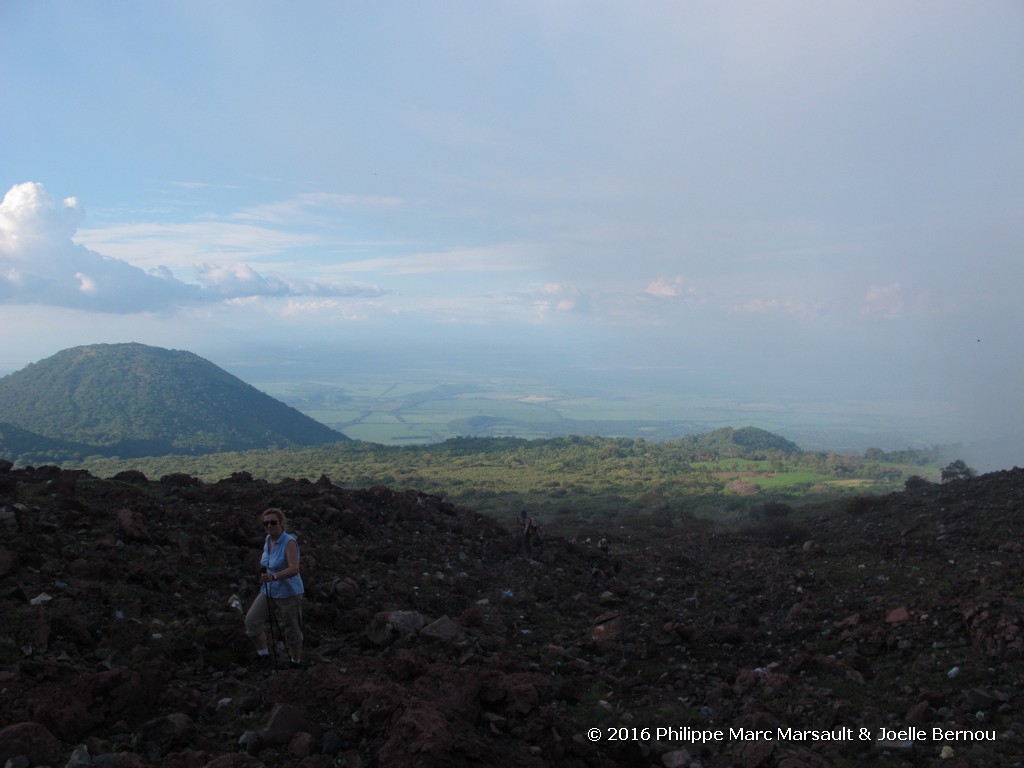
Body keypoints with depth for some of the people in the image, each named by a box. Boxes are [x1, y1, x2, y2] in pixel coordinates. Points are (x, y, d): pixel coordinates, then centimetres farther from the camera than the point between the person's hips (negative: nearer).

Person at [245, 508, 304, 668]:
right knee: (251, 620, -5)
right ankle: (263, 654, 14)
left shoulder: (289, 542, -21)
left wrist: (273, 576, -45)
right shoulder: (267, 540, 1)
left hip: (288, 594, -7)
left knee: (291, 630, 5)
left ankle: (296, 662, 26)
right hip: (268, 591, 7)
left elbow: (294, 569, -33)